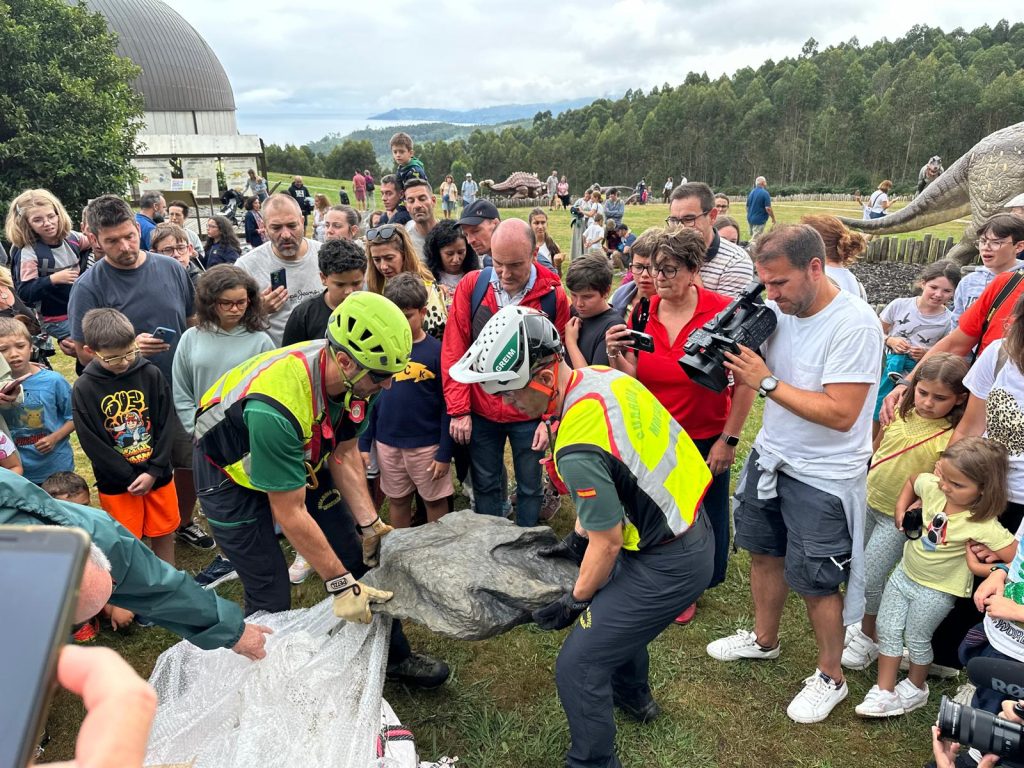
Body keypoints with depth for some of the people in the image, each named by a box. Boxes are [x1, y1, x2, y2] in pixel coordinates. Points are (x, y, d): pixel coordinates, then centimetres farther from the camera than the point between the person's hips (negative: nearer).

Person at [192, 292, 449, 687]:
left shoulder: (349, 377, -20)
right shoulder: (275, 406, -41)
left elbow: (344, 454, -6)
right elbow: (289, 513, -32)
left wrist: (370, 524, -11)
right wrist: (341, 585, -26)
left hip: (297, 459, 6)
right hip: (233, 476, -6)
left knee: (356, 561, 5)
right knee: (272, 598, -6)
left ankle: (394, 657, 23)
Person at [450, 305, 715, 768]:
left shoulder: (577, 451, -31)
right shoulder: (603, 377, -5)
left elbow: (607, 543, -20)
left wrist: (574, 602, -3)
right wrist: (577, 538, 15)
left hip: (668, 566, -10)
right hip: (691, 524, 10)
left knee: (578, 667, -1)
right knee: (612, 604, 33)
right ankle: (633, 695, 57)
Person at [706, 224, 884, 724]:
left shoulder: (855, 324, -24)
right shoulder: (776, 311, -3)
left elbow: (841, 414, -28)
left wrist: (766, 382, -26)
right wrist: (736, 368, -15)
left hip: (824, 477, -7)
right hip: (771, 456, 7)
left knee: (814, 582, 5)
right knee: (764, 552, 21)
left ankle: (831, 677, 29)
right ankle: (764, 639, 45)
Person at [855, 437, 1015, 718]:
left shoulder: (984, 526, -30)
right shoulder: (931, 487, -17)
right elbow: (912, 480, 7)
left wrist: (979, 568, -25)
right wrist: (901, 510, -3)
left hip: (936, 591, -5)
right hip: (904, 574, 5)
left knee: (917, 639, 14)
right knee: (887, 630, 13)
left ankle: (915, 689, 43)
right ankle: (884, 692, 28)